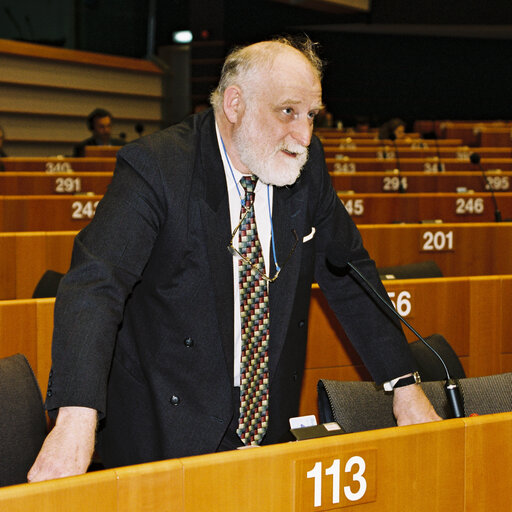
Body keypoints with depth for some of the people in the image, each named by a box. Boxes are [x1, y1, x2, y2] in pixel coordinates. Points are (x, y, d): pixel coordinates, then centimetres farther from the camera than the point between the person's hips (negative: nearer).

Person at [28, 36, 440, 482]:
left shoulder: (306, 166, 0)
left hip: (270, 423, 5)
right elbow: (96, 283, -29)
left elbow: (350, 275, 10)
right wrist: (76, 418, -43)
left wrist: (404, 387, 4)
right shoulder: (156, 167, -18)